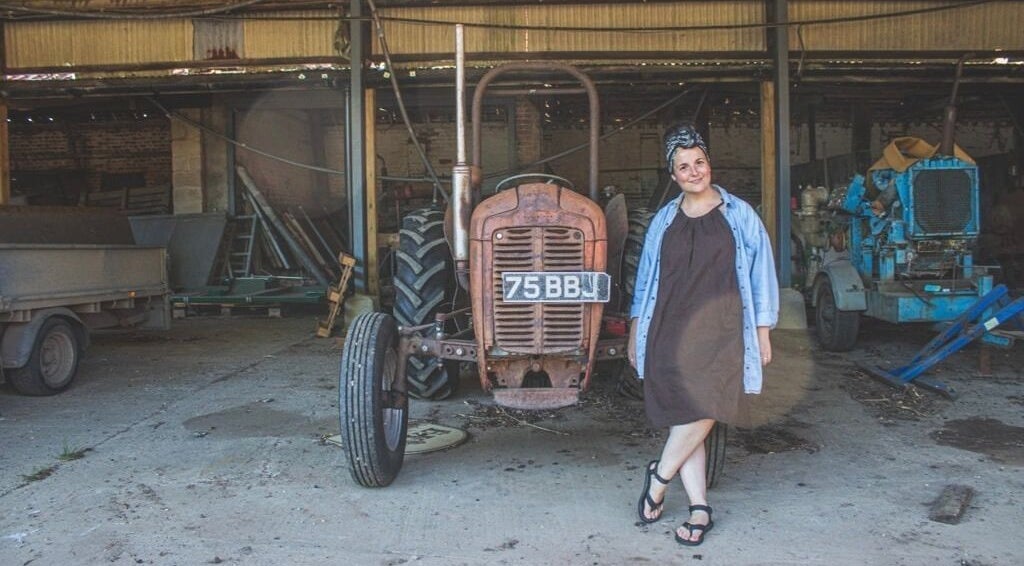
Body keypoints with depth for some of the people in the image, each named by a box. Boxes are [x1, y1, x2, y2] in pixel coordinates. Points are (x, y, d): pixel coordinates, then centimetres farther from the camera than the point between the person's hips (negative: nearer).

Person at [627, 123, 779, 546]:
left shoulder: (739, 216, 7)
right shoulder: (663, 222, 14)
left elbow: (760, 274, 8)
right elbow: (645, 280, 17)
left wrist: (763, 332, 4)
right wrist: (635, 333, 14)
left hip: (720, 330, -2)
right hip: (670, 330, 2)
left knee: (704, 409, -18)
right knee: (684, 418, -2)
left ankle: (659, 477, 5)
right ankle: (699, 510, 6)